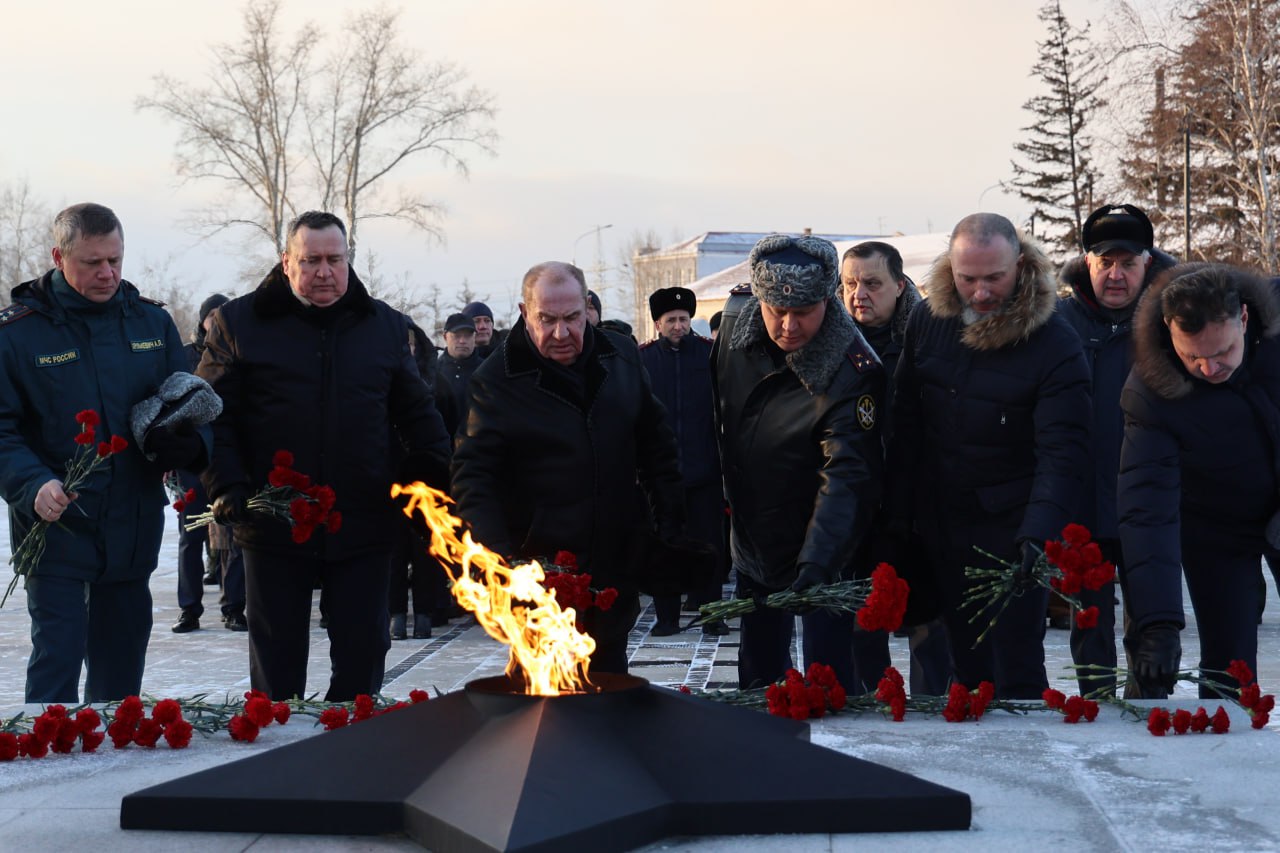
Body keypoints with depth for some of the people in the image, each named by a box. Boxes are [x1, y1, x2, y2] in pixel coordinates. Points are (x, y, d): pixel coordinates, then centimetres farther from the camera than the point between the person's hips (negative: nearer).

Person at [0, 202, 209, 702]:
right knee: (57, 661, -5)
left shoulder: (152, 322, 6)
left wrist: (190, 443, -10)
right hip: (57, 530, -4)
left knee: (121, 665, 15)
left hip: (134, 529, 4)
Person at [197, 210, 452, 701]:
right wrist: (227, 486, -13)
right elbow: (214, 414, -1)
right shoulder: (240, 323, 2)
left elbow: (418, 415, 13)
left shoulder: (385, 325, 9)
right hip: (273, 527, -1)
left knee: (362, 660, 9)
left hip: (364, 527, 2)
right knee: (276, 666, 10)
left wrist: (433, 478, 2)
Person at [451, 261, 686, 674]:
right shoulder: (496, 380, -9)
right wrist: (499, 556, -21)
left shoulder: (621, 357, 5)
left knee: (610, 679, 14)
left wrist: (670, 523, 10)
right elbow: (473, 472, -11)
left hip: (616, 566, 4)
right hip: (539, 571, -4)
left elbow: (656, 442, 14)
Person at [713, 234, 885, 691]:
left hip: (823, 552, -5)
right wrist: (713, 496, 14)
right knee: (757, 678, 17)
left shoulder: (852, 370, -27)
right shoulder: (735, 320, -9)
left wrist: (816, 566, -46)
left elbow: (846, 477, -35)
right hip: (751, 545, 5)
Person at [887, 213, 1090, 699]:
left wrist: (1039, 534, -32)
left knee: (1017, 667, -2)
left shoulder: (1055, 345, -14)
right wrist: (899, 514, 6)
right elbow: (905, 423, 8)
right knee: (967, 664, 14)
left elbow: (1061, 453, -19)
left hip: (1012, 526, -4)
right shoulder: (928, 321, 1)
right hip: (941, 526, 4)